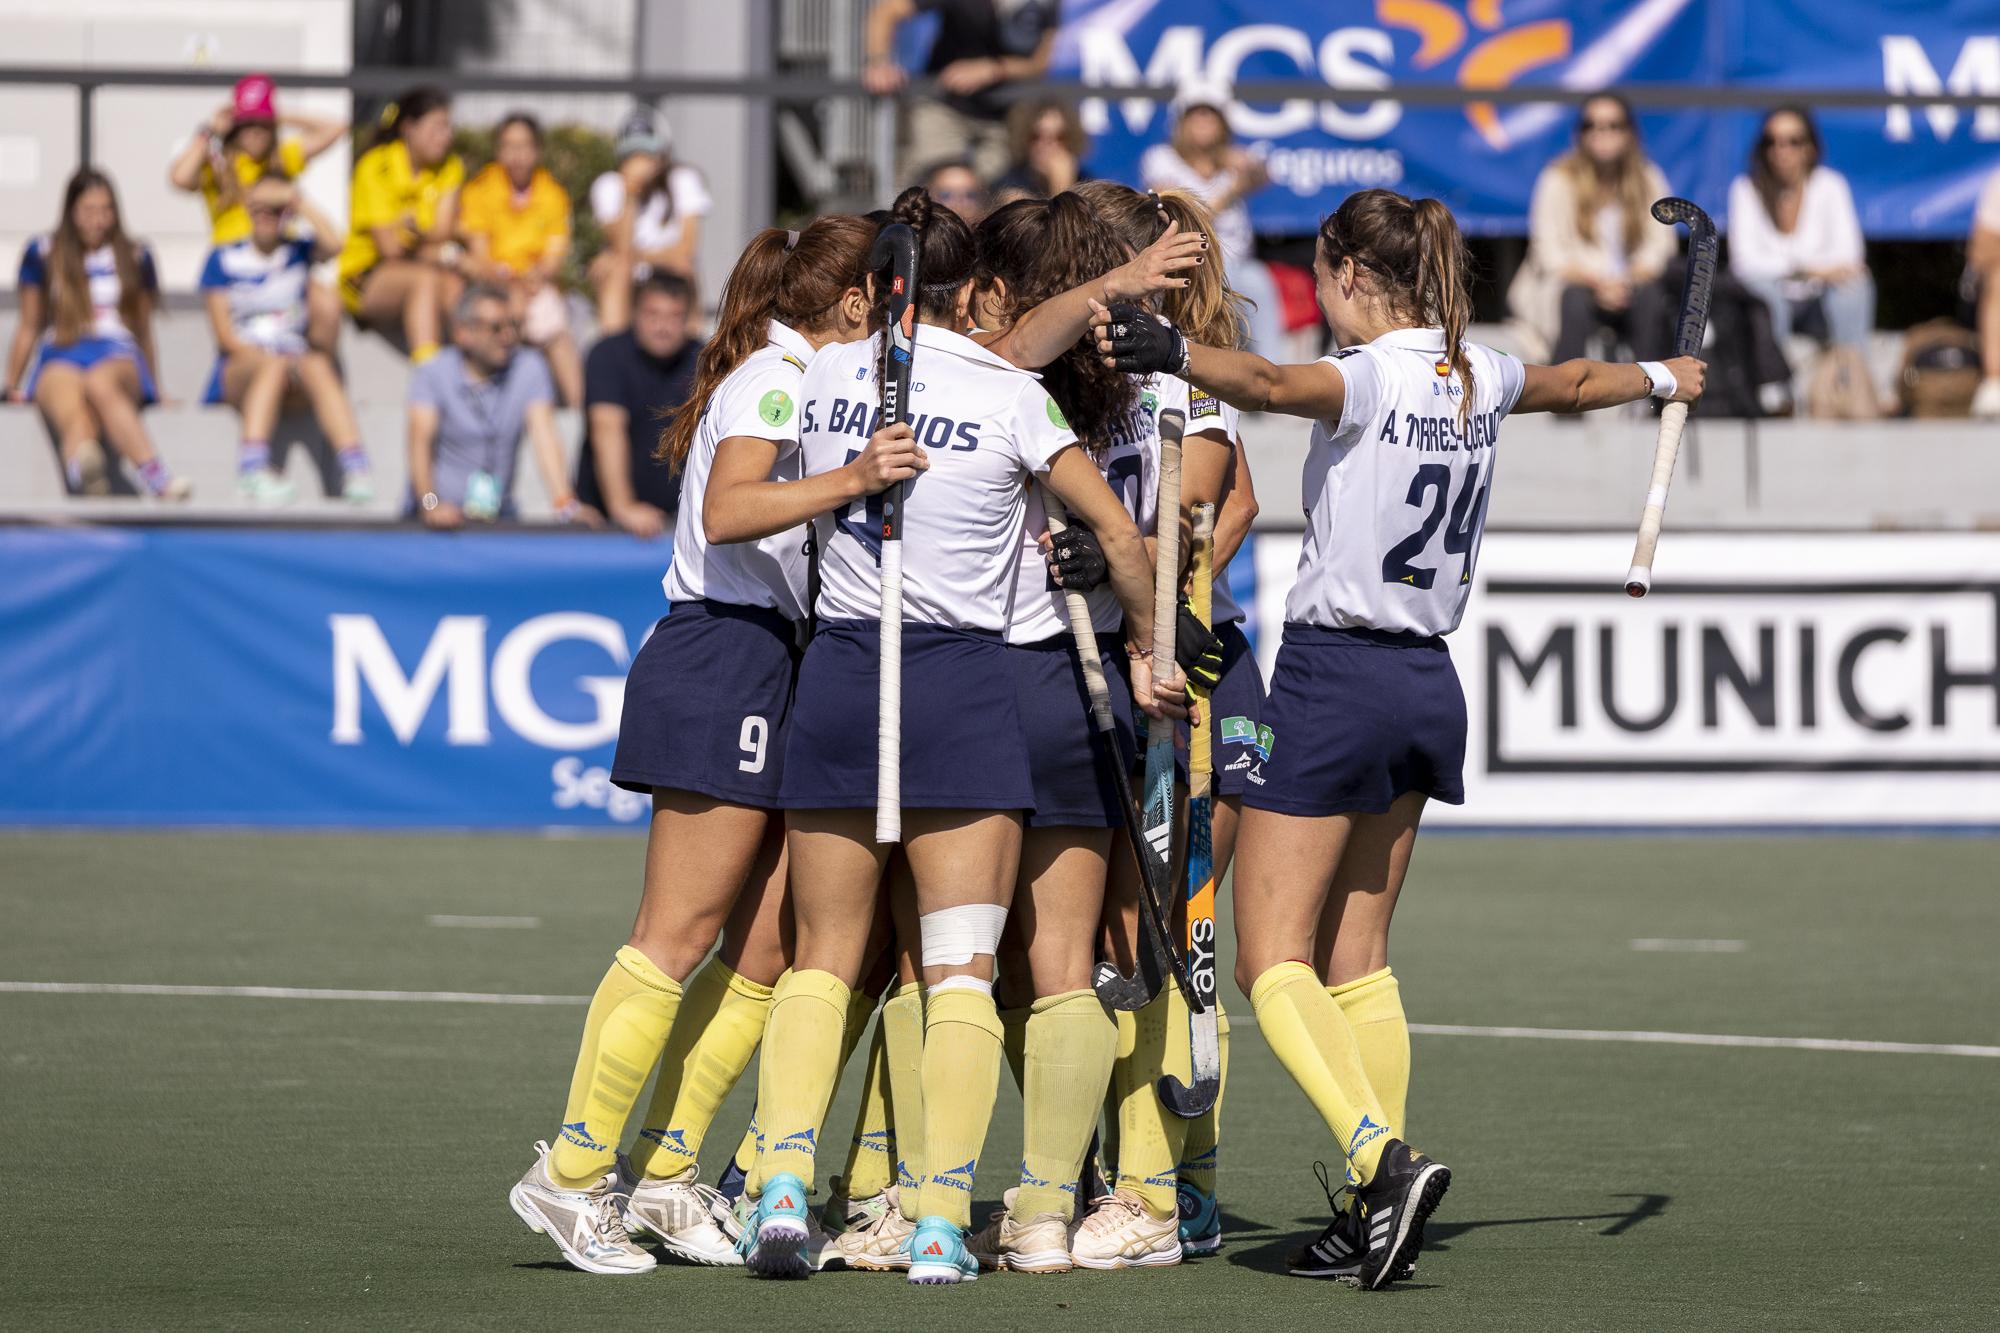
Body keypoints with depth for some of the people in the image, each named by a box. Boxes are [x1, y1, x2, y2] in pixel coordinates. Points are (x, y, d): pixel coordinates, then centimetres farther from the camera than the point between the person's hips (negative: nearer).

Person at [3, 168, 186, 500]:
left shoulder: (135, 258, 17)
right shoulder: (43, 255, 14)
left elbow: (143, 330, 25)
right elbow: (29, 327, 20)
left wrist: (155, 391, 29)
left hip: (118, 355, 1)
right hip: (60, 356, -1)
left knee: (100, 384, -41)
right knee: (71, 412, -40)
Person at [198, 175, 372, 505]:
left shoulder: (299, 251, 12)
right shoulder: (224, 260, 8)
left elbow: (333, 244, -13)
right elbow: (225, 334, -1)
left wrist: (297, 199, -9)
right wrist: (261, 355, -17)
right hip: (240, 366, -1)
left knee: (318, 365, -34)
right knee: (273, 365, -36)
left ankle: (355, 472, -48)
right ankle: (251, 469, -51)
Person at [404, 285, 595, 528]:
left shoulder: (529, 367, 1)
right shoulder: (433, 374, -4)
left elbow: (543, 435, -9)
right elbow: (421, 440, -14)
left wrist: (565, 504, -25)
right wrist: (430, 505, -32)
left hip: (500, 511, 1)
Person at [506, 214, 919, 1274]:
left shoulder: (798, 380, 22)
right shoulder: (773, 378, -8)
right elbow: (726, 511, -25)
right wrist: (851, 480, -38)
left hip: (771, 677, 10)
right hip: (726, 663, -10)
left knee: (769, 950, 5)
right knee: (676, 941, -11)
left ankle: (665, 1171, 9)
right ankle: (571, 1174, -9)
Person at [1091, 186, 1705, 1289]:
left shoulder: (1371, 376, -14)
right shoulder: (1477, 378, 9)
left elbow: (1270, 383, -37)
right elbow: (1576, 383, 31)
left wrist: (1173, 353, -53)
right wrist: (1661, 378, 52)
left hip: (1335, 679, -8)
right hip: (1427, 685, 8)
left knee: (1273, 961, -7)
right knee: (1353, 962, 13)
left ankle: (1385, 1156, -25)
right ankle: (1379, 1215, 9)